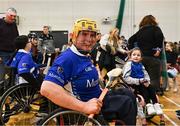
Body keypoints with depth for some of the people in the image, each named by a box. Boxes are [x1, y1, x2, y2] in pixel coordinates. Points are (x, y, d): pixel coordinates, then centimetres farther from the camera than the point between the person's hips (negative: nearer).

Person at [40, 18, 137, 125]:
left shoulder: (86, 57, 8)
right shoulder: (68, 58, -24)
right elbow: (46, 89, -37)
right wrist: (84, 106, -38)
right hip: (80, 112, -10)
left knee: (127, 94, 13)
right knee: (126, 103, -12)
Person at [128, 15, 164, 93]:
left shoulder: (140, 31, 17)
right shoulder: (155, 28, 1)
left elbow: (131, 40, 15)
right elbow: (160, 36, -19)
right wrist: (159, 49, -14)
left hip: (141, 57, 6)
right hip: (152, 57, -6)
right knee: (154, 78, -5)